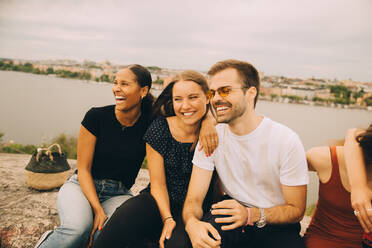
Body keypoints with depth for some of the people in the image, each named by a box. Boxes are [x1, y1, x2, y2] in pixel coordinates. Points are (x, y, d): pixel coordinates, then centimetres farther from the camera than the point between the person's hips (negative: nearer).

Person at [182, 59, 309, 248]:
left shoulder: (286, 141, -15)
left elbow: (296, 210, -9)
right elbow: (194, 199, -8)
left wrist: (251, 215, -27)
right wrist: (192, 223, -32)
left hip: (276, 228, 1)